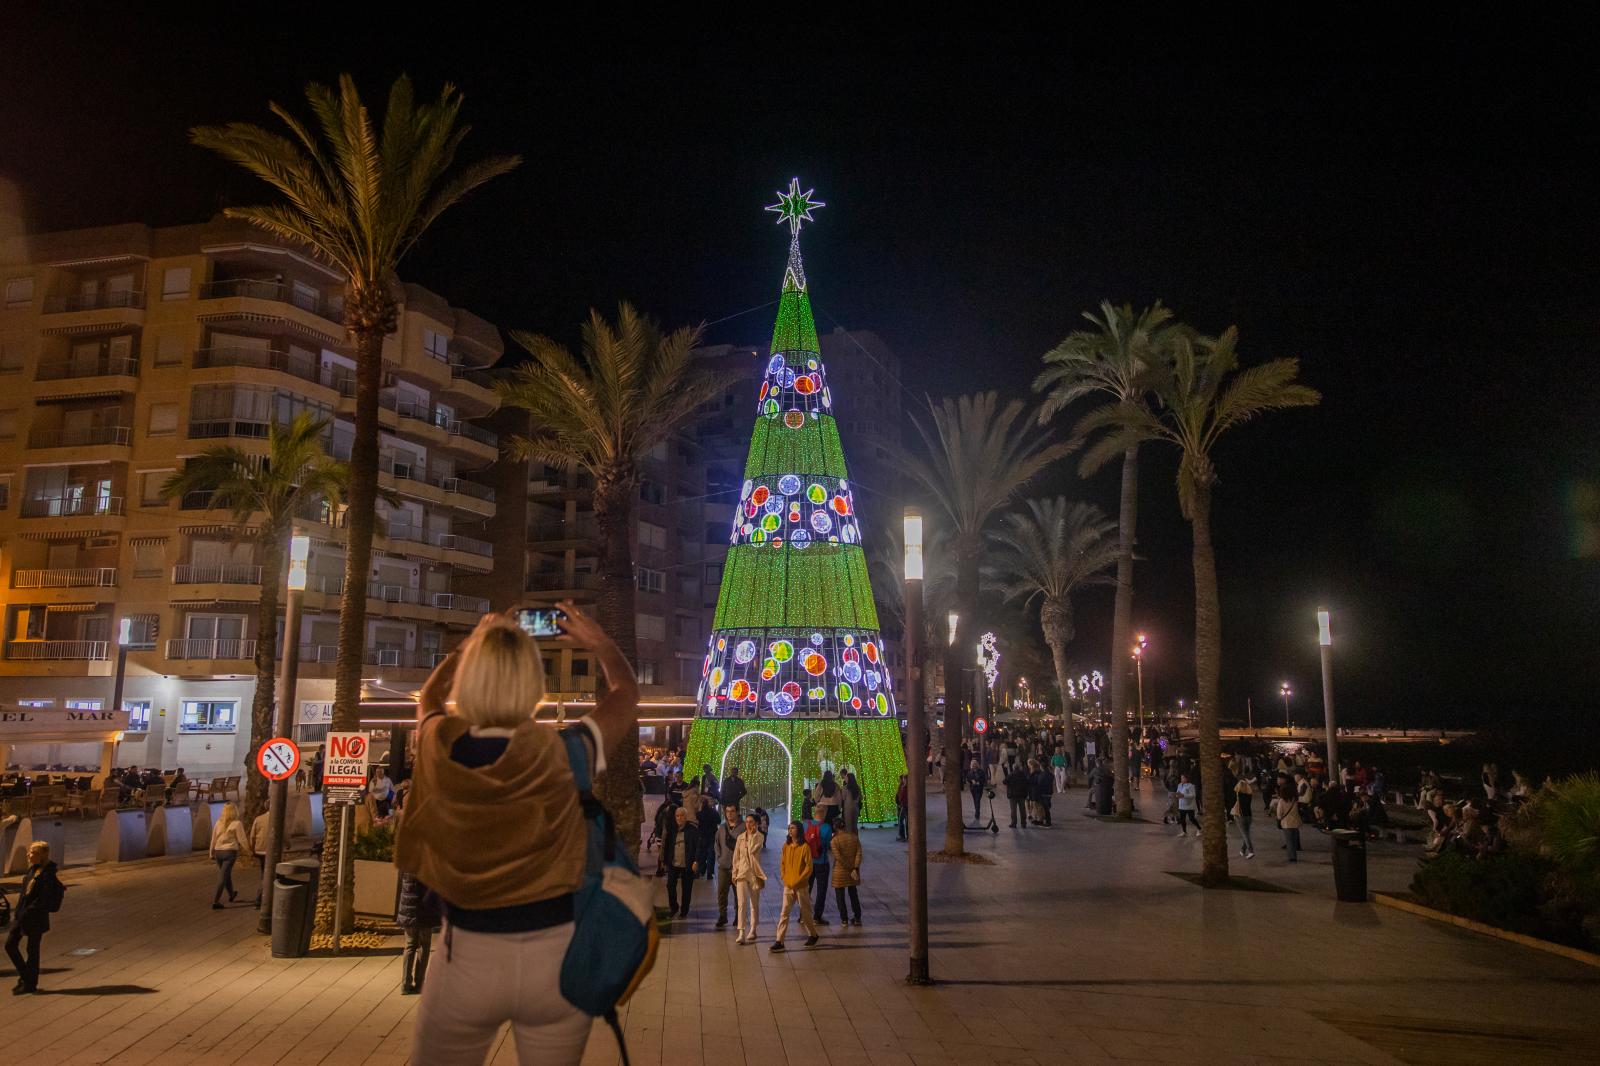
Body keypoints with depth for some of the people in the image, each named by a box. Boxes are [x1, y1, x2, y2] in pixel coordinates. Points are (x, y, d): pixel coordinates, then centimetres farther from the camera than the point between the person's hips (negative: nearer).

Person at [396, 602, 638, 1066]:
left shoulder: (438, 747, -10)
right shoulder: (563, 753, -14)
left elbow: (429, 695, 16)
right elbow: (626, 694, 6)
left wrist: (476, 643, 22)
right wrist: (600, 642, 20)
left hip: (470, 957, 1)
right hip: (557, 954, 0)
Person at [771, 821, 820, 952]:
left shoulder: (805, 847, -11)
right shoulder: (786, 846, 4)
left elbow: (808, 867, -12)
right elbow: (782, 863, 12)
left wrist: (797, 881, -15)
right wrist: (784, 878, -1)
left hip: (801, 886, -4)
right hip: (788, 886, 4)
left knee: (805, 912, 9)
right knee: (784, 913, -2)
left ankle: (813, 935, 29)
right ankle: (779, 941, -2)